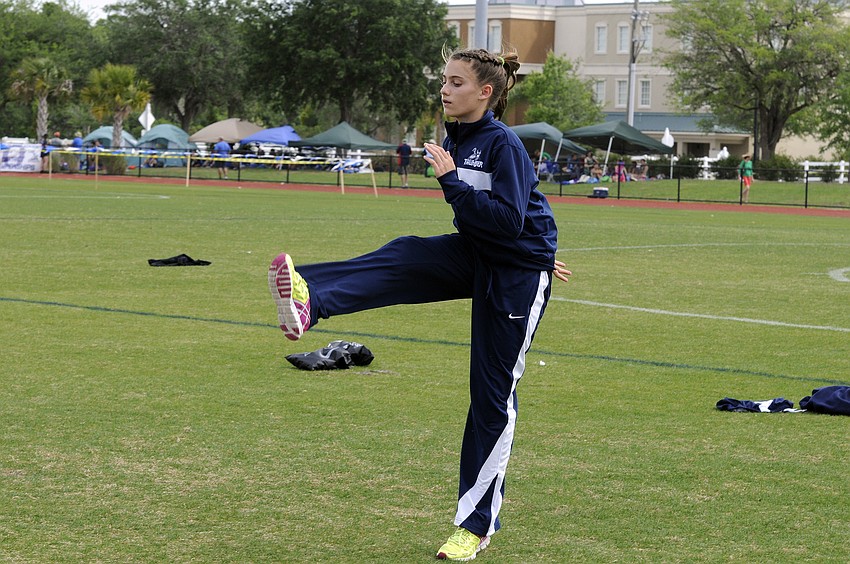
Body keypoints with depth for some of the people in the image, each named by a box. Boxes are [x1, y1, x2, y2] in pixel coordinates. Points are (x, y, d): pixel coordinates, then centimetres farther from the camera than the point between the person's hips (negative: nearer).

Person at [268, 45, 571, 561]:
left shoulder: (504, 144, -20)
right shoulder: (456, 139, 5)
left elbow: (509, 220, -28)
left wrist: (451, 181, -29)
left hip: (518, 272, -7)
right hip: (475, 257, 7)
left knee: (493, 393, -2)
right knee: (403, 257, -21)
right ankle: (309, 302, -47)